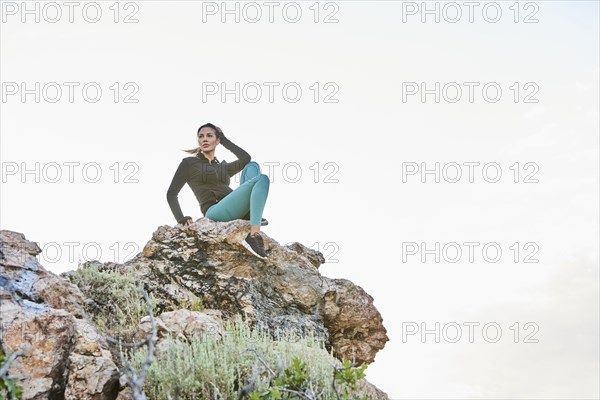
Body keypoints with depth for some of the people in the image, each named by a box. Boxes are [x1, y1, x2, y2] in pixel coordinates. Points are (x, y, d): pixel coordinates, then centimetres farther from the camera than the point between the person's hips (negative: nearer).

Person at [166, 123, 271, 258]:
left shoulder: (223, 167, 27)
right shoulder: (189, 163, 13)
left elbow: (245, 158, 7)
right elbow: (171, 194, 7)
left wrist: (224, 140, 16)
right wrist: (181, 219, -9)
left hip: (238, 212, 6)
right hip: (216, 212, -6)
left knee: (252, 166, -4)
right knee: (262, 179, -22)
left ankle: (253, 215, -19)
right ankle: (254, 236, -37)